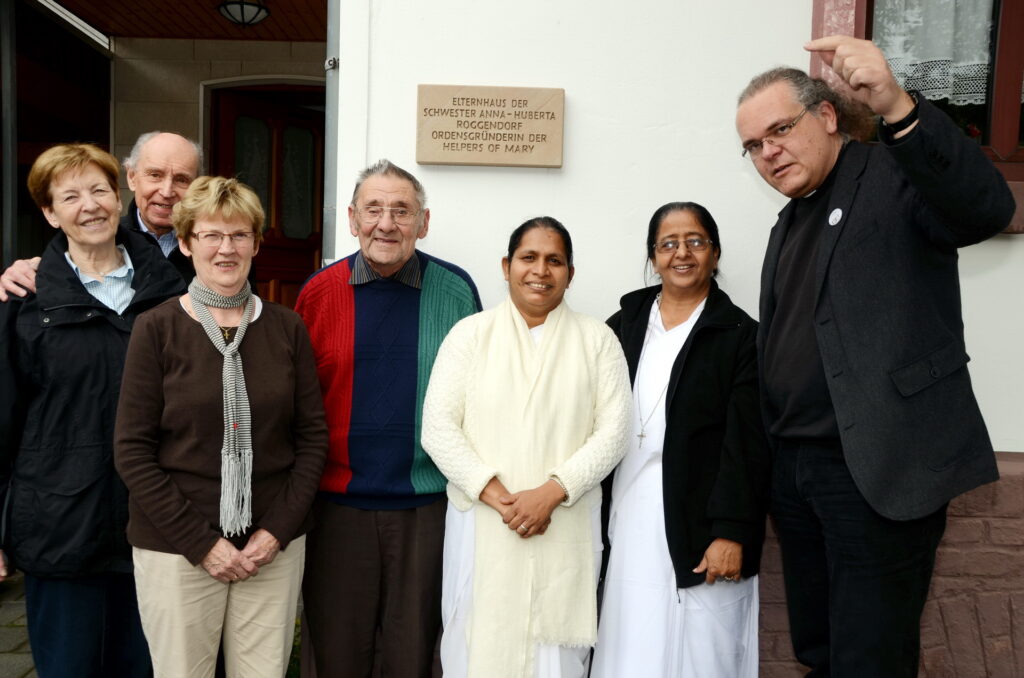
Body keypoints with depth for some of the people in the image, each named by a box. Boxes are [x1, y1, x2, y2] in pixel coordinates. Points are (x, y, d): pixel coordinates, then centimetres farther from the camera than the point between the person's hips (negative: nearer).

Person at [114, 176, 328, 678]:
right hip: (176, 548, -2)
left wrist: (278, 529, -5)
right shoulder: (158, 328, -3)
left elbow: (313, 436, 5)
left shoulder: (287, 328, 4)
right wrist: (201, 542, -10)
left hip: (274, 545, 2)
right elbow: (132, 450, -5)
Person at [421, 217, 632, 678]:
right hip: (481, 524, 0)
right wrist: (497, 496, -12)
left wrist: (551, 492, -13)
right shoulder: (470, 334, 5)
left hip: (565, 530, 0)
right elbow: (438, 426, -2)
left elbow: (612, 431, -1)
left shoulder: (597, 340, 6)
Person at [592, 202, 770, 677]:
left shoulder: (740, 335, -2)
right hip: (626, 520, 4)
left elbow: (747, 444, -6)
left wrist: (732, 532, -12)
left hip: (698, 526, -3)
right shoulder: (623, 326, 10)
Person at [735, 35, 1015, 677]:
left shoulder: (894, 176, -6)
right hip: (794, 466, 8)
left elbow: (988, 209, -27)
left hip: (879, 469, -7)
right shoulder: (789, 225, 17)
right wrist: (773, 450, 7)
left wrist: (897, 107, -39)